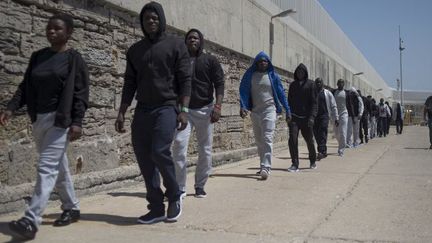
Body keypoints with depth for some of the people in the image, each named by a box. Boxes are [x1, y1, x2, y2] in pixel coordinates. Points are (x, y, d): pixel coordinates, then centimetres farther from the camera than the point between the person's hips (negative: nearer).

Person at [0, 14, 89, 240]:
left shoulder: (74, 59, -4)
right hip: (38, 119, 6)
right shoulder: (38, 56, 13)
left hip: (60, 120, -6)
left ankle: (31, 221, -15)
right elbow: (26, 86, 12)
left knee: (46, 168, -12)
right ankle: (71, 208, 29)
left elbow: (80, 93, -9)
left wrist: (77, 122, -17)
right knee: (58, 167, 15)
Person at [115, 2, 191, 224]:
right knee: (143, 158, 1)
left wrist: (183, 110, -13)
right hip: (142, 110, 5)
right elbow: (129, 84, 14)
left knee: (159, 151, -20)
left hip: (167, 108, -5)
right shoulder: (135, 50, 14)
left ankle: (174, 196, 5)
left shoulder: (176, 45, 2)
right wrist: (121, 113, 8)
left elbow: (185, 80, -3)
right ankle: (156, 208, 11)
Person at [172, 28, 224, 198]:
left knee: (205, 149, 2)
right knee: (179, 144, -15)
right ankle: (180, 187, -9)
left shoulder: (210, 61, 7)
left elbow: (219, 84, 0)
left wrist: (217, 106, -13)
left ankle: (200, 186, 14)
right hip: (183, 109, 1)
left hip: (204, 109, 0)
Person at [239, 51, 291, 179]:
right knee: (259, 141, 11)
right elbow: (243, 91, 0)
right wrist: (242, 106, -16)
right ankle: (264, 166, 23)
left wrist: (287, 110, 2)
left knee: (267, 139, -14)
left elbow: (281, 93, 4)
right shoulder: (249, 75, 4)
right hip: (254, 111, 3)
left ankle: (266, 167, -18)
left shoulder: (273, 76, 2)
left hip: (269, 110, -3)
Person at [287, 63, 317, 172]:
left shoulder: (310, 84, 1)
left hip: (306, 118, -2)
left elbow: (314, 102, -5)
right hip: (294, 117, 2)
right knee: (292, 140, -12)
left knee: (309, 140, 9)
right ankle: (295, 164, -7)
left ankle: (313, 161, 31)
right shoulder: (293, 85, 12)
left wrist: (312, 117, -15)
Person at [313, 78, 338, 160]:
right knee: (316, 134, 2)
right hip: (315, 116, 4)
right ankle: (323, 151, 11)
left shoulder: (327, 93, 6)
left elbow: (333, 106, 7)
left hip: (324, 116, -3)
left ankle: (322, 151, -21)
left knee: (322, 133, -15)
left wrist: (336, 118, 2)